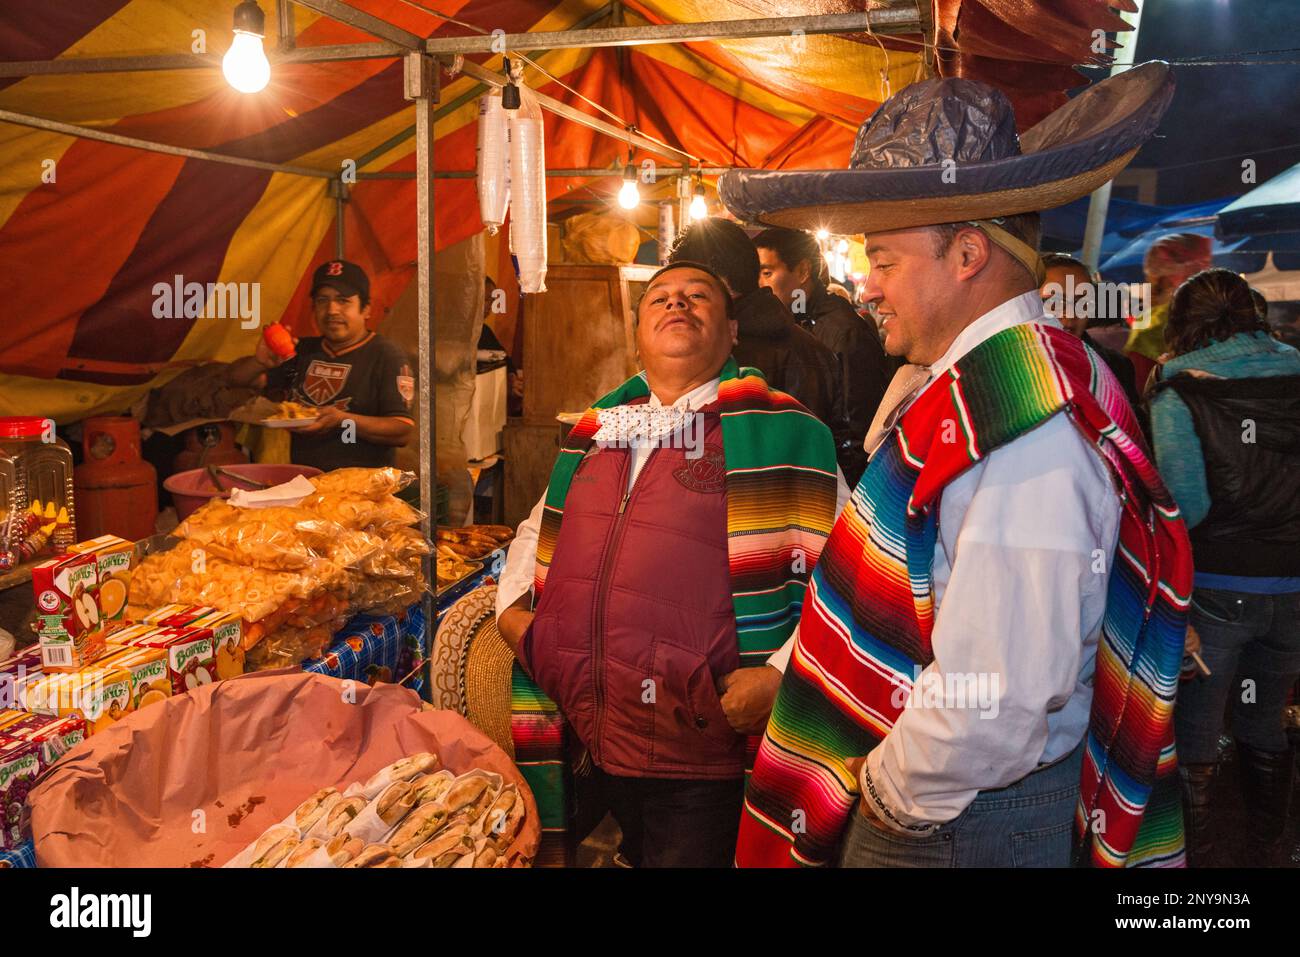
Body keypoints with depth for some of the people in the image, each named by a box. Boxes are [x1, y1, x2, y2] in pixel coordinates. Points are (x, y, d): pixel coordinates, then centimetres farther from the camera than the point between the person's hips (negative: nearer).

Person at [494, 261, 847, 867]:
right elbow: (540, 534, 30)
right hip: (597, 743, 5)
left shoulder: (780, 432, -4)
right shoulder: (595, 432, 14)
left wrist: (781, 674, -18)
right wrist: (512, 607, 14)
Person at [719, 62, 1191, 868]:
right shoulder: (948, 379, 2)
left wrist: (892, 792, -13)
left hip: (959, 826, -7)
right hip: (904, 790, 7)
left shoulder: (1025, 431, -26)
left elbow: (993, 703, -28)